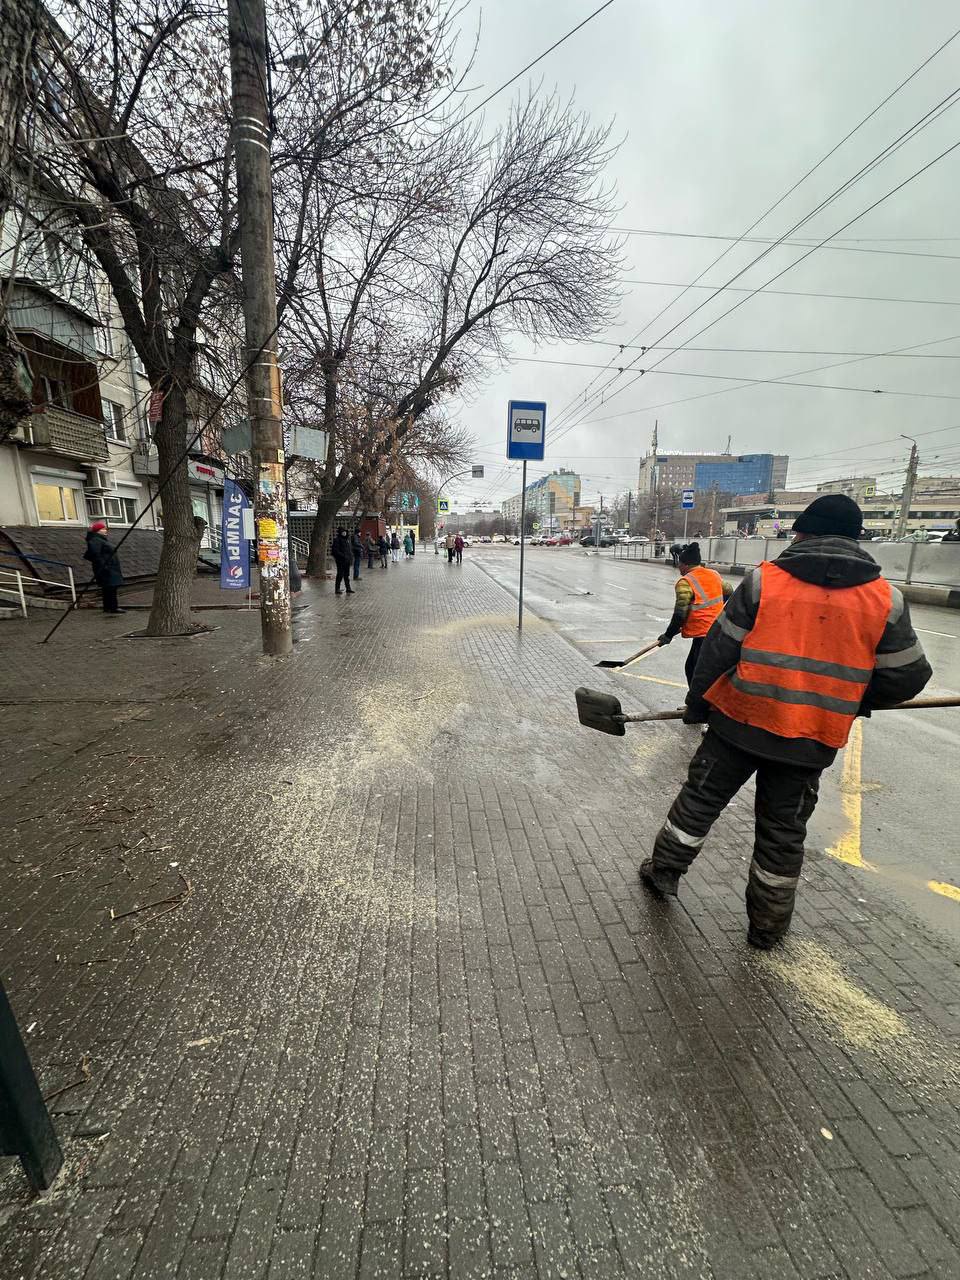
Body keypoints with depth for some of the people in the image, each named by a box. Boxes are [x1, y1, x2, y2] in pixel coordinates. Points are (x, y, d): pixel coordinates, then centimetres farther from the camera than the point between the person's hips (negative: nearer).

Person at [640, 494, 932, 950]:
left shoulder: (764, 579, -9)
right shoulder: (886, 600, -3)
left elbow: (719, 649, -7)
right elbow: (905, 677, 3)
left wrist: (697, 704, 4)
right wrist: (856, 701, 23)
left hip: (740, 722, -1)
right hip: (810, 741, 2)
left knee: (700, 798, 17)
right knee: (783, 831, 17)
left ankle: (664, 870, 33)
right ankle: (767, 924, 33)